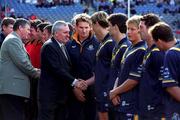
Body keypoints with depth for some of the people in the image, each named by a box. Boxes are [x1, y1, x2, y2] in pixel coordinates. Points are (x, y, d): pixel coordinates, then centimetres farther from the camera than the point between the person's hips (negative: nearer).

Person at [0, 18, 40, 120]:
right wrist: (36, 73, -1)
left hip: (15, 88, 11)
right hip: (13, 88, -11)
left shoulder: (14, 40, 23)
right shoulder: (13, 40, -10)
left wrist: (34, 71, 11)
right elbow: (22, 62, -16)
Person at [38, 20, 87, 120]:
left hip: (61, 95, 9)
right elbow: (57, 69, -20)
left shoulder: (62, 47, 17)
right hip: (50, 94, -9)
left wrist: (76, 81, 1)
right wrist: (74, 82, -19)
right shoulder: (49, 46, -12)